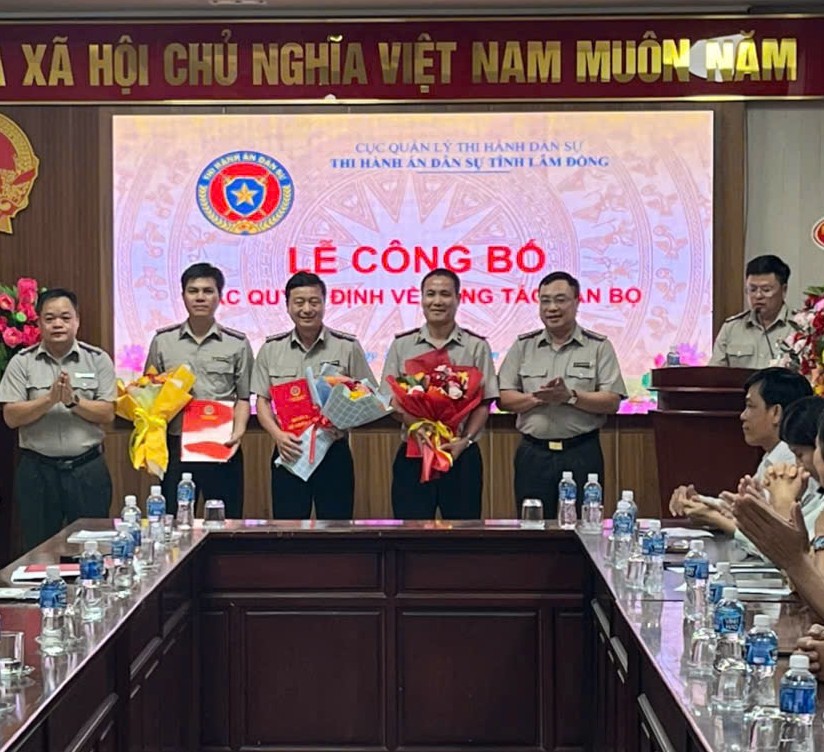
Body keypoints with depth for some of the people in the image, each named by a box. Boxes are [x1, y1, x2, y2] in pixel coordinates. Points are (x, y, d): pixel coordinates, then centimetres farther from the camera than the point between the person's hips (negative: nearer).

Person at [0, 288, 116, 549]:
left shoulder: (97, 359, 2)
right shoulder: (22, 362, 2)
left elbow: (107, 414, -2)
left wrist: (73, 401, -17)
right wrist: (50, 399, -17)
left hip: (87, 468, 0)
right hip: (37, 470, 0)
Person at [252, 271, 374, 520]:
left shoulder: (347, 347, 1)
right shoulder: (271, 349, 6)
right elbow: (262, 400, 7)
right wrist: (277, 434, -11)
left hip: (334, 452, -1)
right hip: (288, 453, 1)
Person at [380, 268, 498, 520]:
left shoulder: (476, 346, 4)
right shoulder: (401, 345, 8)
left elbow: (484, 403, 2)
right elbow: (389, 400, 5)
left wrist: (465, 440, -13)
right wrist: (416, 424, -14)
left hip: (462, 455, 0)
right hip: (412, 454, 1)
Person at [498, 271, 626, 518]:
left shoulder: (599, 347, 2)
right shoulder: (523, 346, 8)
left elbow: (612, 403, -5)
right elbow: (504, 398, 3)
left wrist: (571, 396, -18)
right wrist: (538, 397, -14)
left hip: (582, 452, -2)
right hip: (533, 453, 2)